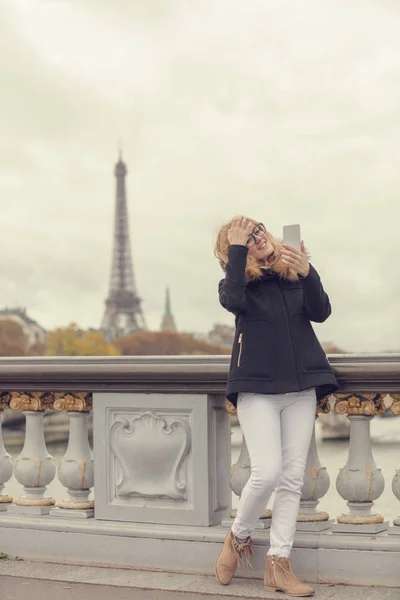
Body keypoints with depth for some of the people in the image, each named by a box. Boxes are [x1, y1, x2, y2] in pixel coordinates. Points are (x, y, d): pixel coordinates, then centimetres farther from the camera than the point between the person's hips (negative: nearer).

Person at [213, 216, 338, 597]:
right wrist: (238, 248, -17)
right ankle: (238, 538, 15)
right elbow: (233, 301, -22)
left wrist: (307, 274, -19)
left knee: (293, 477, 2)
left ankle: (278, 565, 8)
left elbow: (321, 313, -4)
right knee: (267, 473, -12)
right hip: (257, 387, -3)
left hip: (301, 386, 4)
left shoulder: (296, 271, 9)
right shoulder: (239, 281, 1)